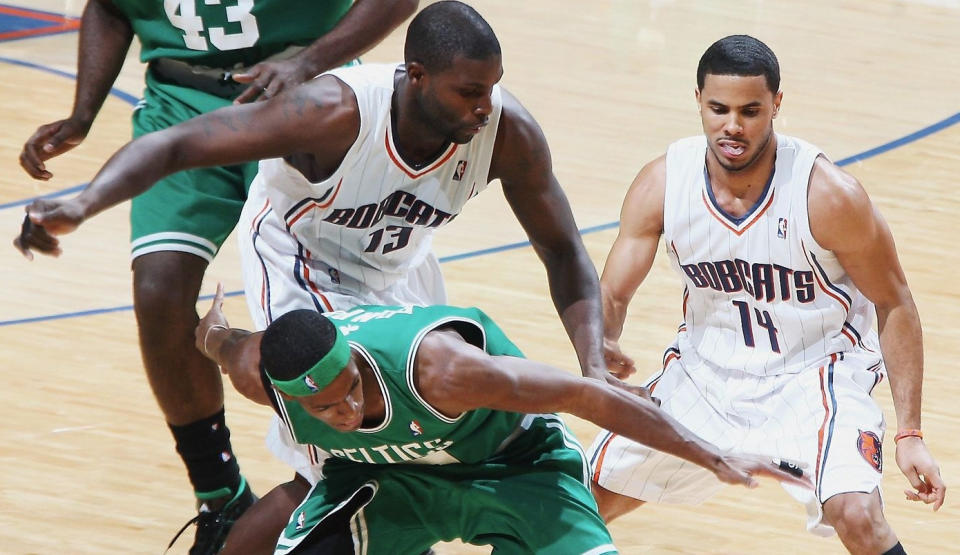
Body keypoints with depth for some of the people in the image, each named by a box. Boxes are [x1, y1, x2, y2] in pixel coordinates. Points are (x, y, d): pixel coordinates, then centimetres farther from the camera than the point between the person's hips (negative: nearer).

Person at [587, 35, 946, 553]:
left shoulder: (829, 195, -24)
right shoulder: (662, 183, -15)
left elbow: (894, 305, -12)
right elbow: (611, 296, -7)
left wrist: (910, 434, -16)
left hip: (814, 376, -4)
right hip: (706, 370, 4)